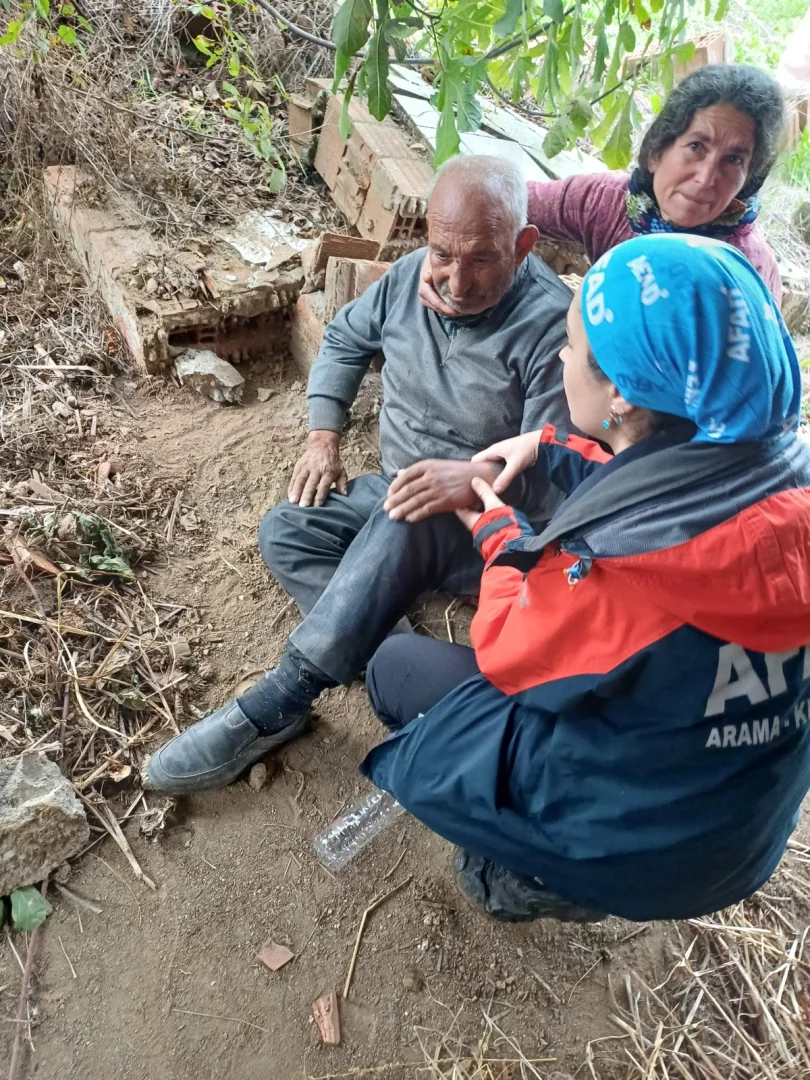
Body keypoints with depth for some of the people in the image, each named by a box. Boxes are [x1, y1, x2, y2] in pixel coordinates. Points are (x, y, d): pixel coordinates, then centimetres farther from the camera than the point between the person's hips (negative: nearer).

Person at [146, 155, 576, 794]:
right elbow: (344, 340, 15)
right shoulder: (410, 276, -2)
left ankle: (280, 701, -34)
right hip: (400, 488, 7)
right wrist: (324, 436, 4)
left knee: (406, 525, -38)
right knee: (285, 532, -10)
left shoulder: (552, 325, -22)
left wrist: (477, 479, -42)